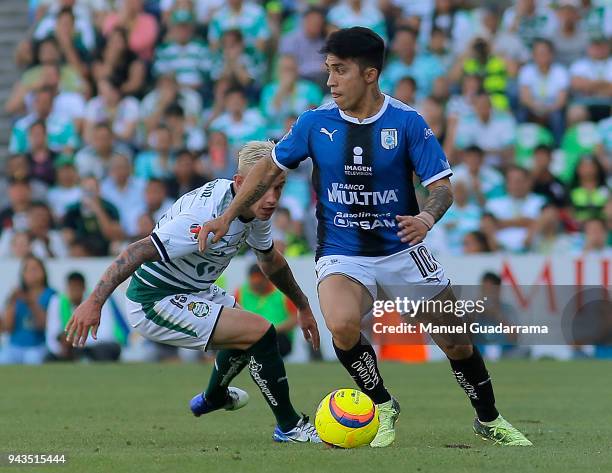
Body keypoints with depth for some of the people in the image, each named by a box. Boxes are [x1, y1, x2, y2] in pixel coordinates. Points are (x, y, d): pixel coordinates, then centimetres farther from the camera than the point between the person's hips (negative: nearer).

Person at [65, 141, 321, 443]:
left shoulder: (257, 208, -3)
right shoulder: (208, 215, -32)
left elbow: (270, 259, 18)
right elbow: (140, 251, -35)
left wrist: (302, 306, 26)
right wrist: (94, 301, -41)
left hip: (192, 291, 10)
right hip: (155, 302, -10)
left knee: (247, 333, 32)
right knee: (260, 333, -18)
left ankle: (214, 397, 61)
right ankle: (289, 427, -3)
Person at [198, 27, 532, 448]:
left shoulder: (407, 122, -9)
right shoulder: (316, 122, -3)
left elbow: (442, 185, -10)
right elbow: (270, 168, 11)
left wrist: (427, 217, -32)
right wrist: (229, 216, 8)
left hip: (402, 251, 0)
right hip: (342, 254, 0)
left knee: (457, 343, 3)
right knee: (343, 325, -31)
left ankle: (489, 420, 31)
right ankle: (383, 407, -4)